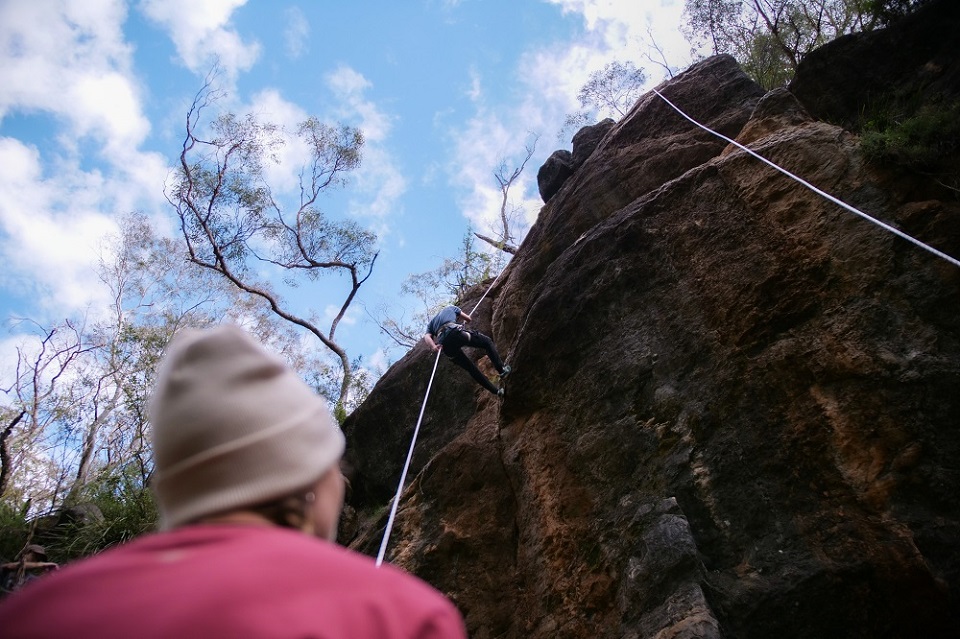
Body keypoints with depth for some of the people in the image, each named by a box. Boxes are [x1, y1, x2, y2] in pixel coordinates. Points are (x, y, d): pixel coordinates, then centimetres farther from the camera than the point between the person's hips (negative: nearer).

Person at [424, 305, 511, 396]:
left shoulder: (430, 324, 36)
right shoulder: (450, 308, 31)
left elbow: (426, 337, 14)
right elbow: (469, 319, 35)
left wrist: (433, 346, -4)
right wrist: (463, 322, 56)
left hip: (445, 345, 4)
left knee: (471, 369, 15)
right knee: (487, 342, 16)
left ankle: (496, 391, 15)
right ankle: (501, 369, 3)